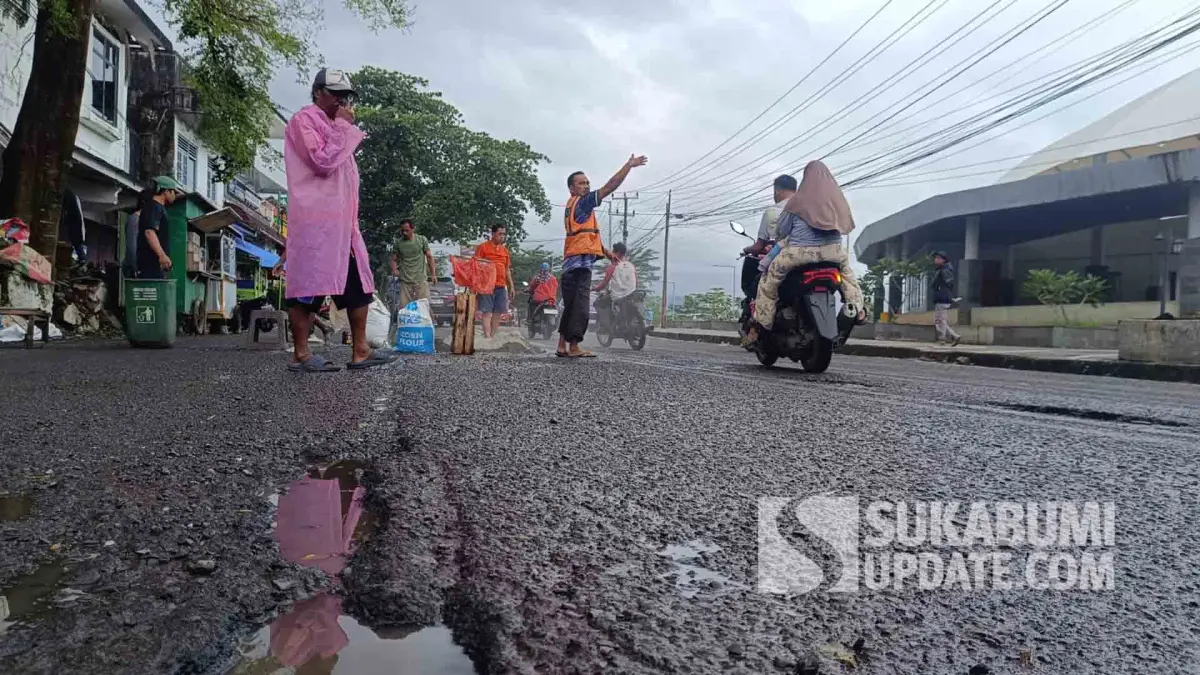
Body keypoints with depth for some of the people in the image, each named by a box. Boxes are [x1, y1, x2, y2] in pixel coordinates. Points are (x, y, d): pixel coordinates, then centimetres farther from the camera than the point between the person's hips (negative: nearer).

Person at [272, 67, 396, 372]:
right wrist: (343, 127, -7)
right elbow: (323, 162, -15)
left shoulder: (334, 126, 25)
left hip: (342, 221, 9)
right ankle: (301, 354, -2)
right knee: (309, 285, -7)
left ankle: (360, 351, 6)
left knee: (359, 285, 4)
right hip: (315, 219, -9)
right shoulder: (304, 120, -2)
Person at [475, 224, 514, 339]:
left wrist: (511, 286, 17)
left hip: (501, 286, 6)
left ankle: (493, 336, 13)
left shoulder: (505, 250, 17)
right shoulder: (483, 247, 0)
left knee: (498, 313, 6)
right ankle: (487, 337, -10)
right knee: (487, 312, -7)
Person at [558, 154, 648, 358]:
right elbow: (610, 187, -10)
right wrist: (629, 165, -7)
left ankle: (562, 346, 12)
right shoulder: (581, 202, -4)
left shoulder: (572, 206, 24)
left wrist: (606, 252, 25)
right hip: (581, 261, -10)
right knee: (581, 304, -11)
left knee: (570, 305, 11)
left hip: (571, 263, 10)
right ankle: (574, 347, -14)